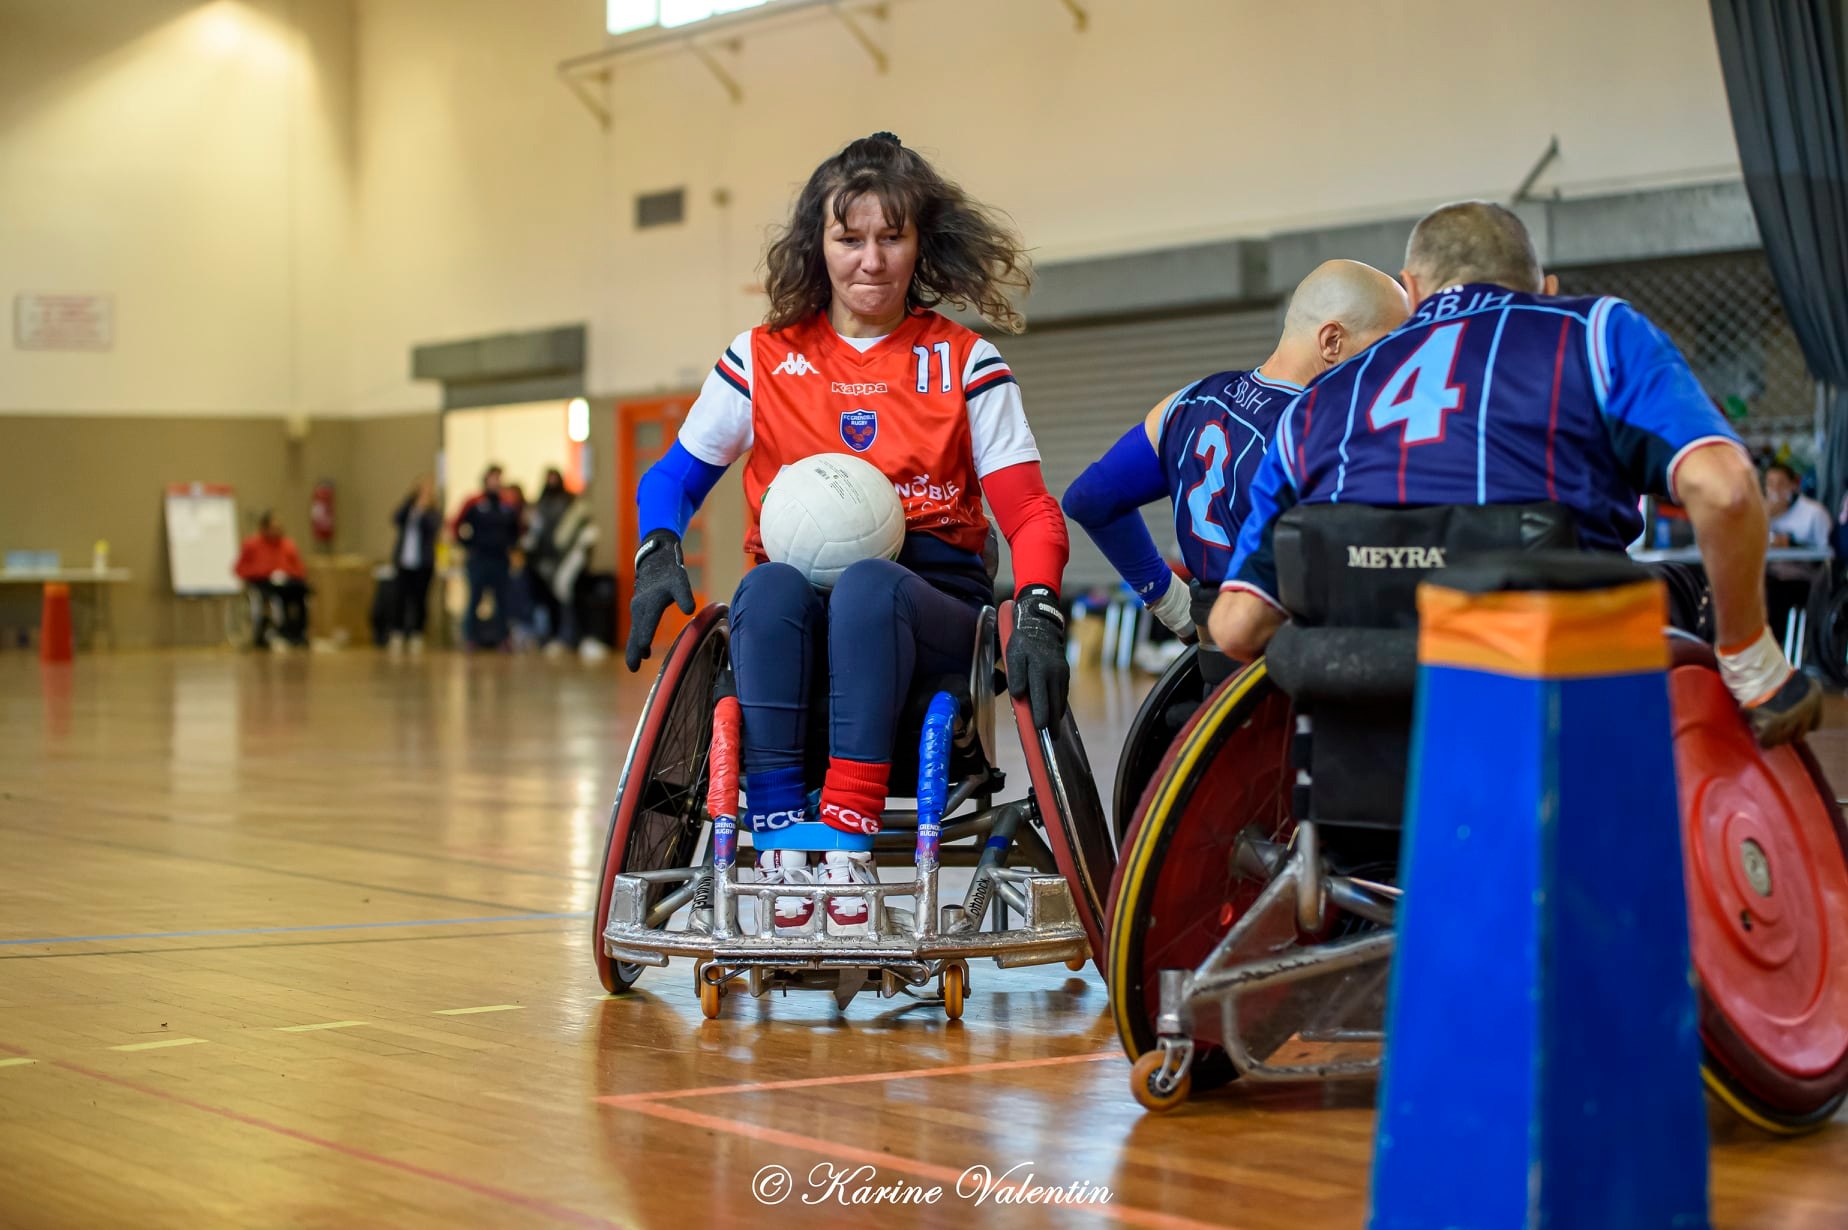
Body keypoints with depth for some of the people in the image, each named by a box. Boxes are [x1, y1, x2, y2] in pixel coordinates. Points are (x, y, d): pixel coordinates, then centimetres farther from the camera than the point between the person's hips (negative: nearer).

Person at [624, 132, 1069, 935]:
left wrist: (1037, 612, -19)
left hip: (929, 606, -1)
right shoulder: (762, 359, 11)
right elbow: (673, 478, 17)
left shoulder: (964, 365, 8)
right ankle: (781, 838, -39)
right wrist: (658, 556, -6)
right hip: (798, 613, 1)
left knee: (869, 585, -37)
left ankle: (847, 834, -41)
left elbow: (1031, 513, 1)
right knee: (768, 587, -35)